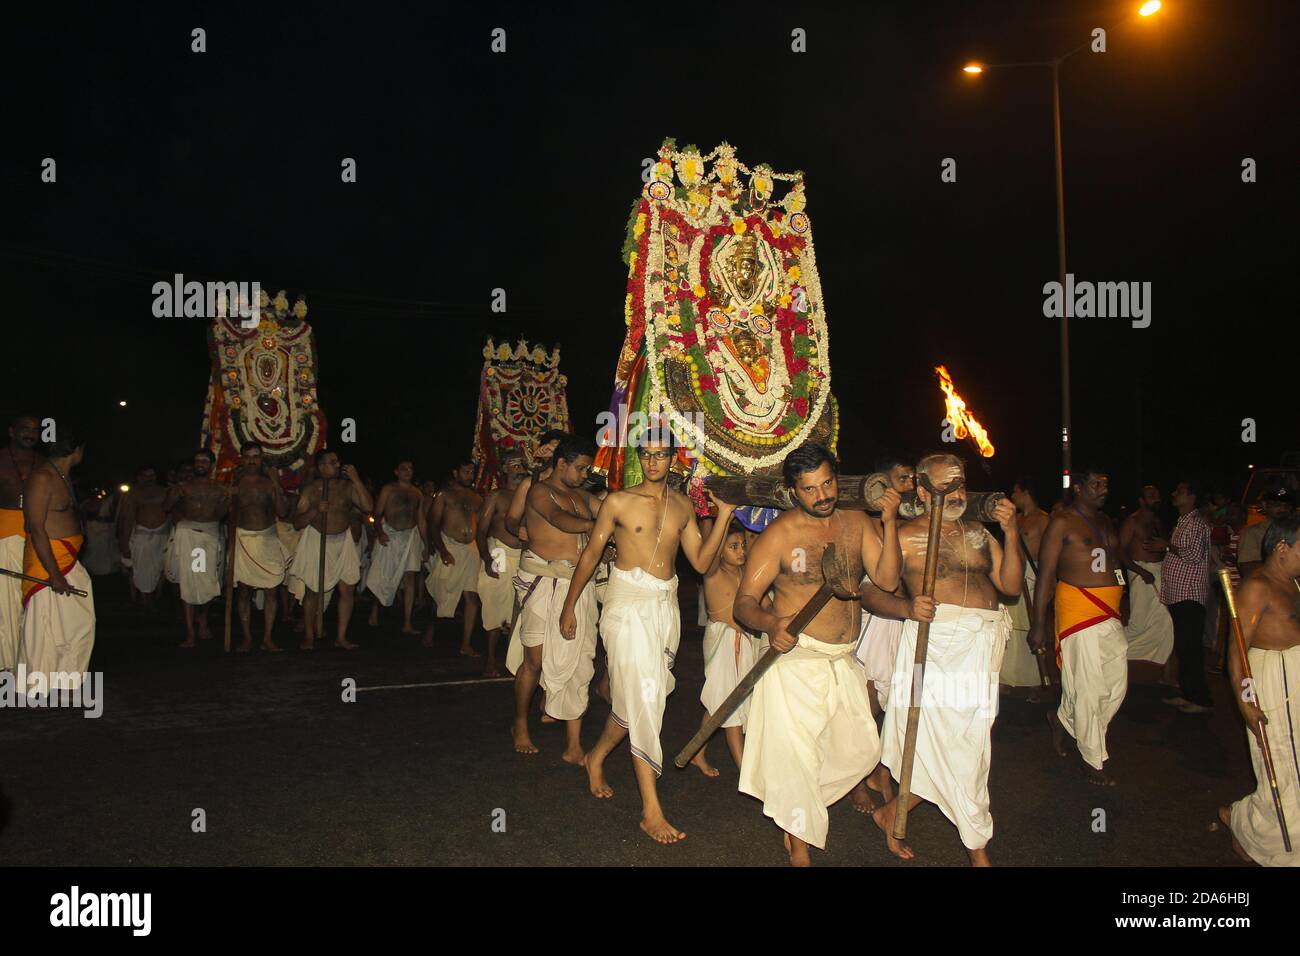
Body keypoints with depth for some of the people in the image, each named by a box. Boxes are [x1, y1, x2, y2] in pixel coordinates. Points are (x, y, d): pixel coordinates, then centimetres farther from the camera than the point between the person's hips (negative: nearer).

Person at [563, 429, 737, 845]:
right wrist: (569, 605, 4)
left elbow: (701, 561, 6)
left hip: (665, 607, 5)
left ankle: (596, 757, 40)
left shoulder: (683, 506, 9)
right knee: (643, 698, -10)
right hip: (628, 605, -5)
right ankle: (651, 811, -6)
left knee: (634, 698, 12)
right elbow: (592, 552, 2)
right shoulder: (619, 502, -4)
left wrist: (724, 515, -1)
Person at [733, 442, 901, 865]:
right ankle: (799, 849, 19)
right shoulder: (780, 535, -12)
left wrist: (889, 524, -17)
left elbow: (887, 580, -5)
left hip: (844, 661, 6)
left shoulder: (857, 523, 4)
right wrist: (771, 624, -35)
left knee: (861, 749, 17)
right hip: (796, 659, -6)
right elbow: (744, 602, -14)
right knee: (796, 753, -2)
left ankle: (792, 808, 38)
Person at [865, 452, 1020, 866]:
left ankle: (891, 813, 26)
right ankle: (978, 848, 17)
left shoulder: (979, 533, 16)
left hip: (982, 646, 6)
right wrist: (908, 607, -24)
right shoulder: (905, 536, -1)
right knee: (955, 749, -3)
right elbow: (867, 590, -6)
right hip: (937, 640, -6)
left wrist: (1010, 535, -4)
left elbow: (1011, 587, 8)